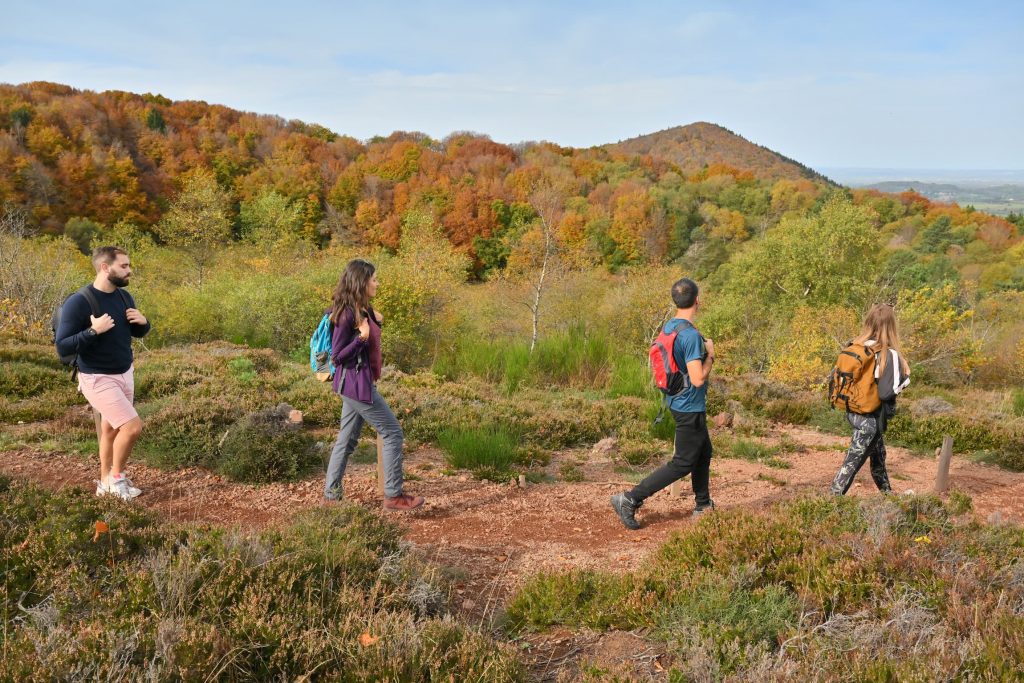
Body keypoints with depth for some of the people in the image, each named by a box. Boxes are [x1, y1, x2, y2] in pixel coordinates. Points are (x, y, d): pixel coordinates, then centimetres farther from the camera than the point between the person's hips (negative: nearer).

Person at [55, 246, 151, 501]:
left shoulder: (124, 296, 1)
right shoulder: (78, 302, -20)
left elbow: (138, 333, 15)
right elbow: (62, 347, -20)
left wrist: (143, 322, -7)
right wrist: (93, 331, -31)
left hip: (125, 374, 7)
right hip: (98, 380, -7)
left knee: (110, 428, 16)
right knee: (133, 426, -12)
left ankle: (105, 482, 30)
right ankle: (116, 477, 11)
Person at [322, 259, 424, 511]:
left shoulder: (363, 309, 8)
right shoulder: (347, 314, -19)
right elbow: (337, 356, -16)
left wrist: (376, 323, 5)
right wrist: (361, 337, -27)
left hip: (361, 383, 10)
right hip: (356, 384, -10)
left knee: (347, 439, 15)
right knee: (393, 433, -4)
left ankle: (331, 492, 23)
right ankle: (393, 495, 3)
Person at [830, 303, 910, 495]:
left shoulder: (855, 347, -3)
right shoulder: (889, 355, -21)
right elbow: (885, 393, -23)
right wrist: (905, 377, -8)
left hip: (853, 412, 7)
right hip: (871, 418, -7)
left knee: (878, 456, 25)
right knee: (853, 461, 2)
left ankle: (887, 494, 41)